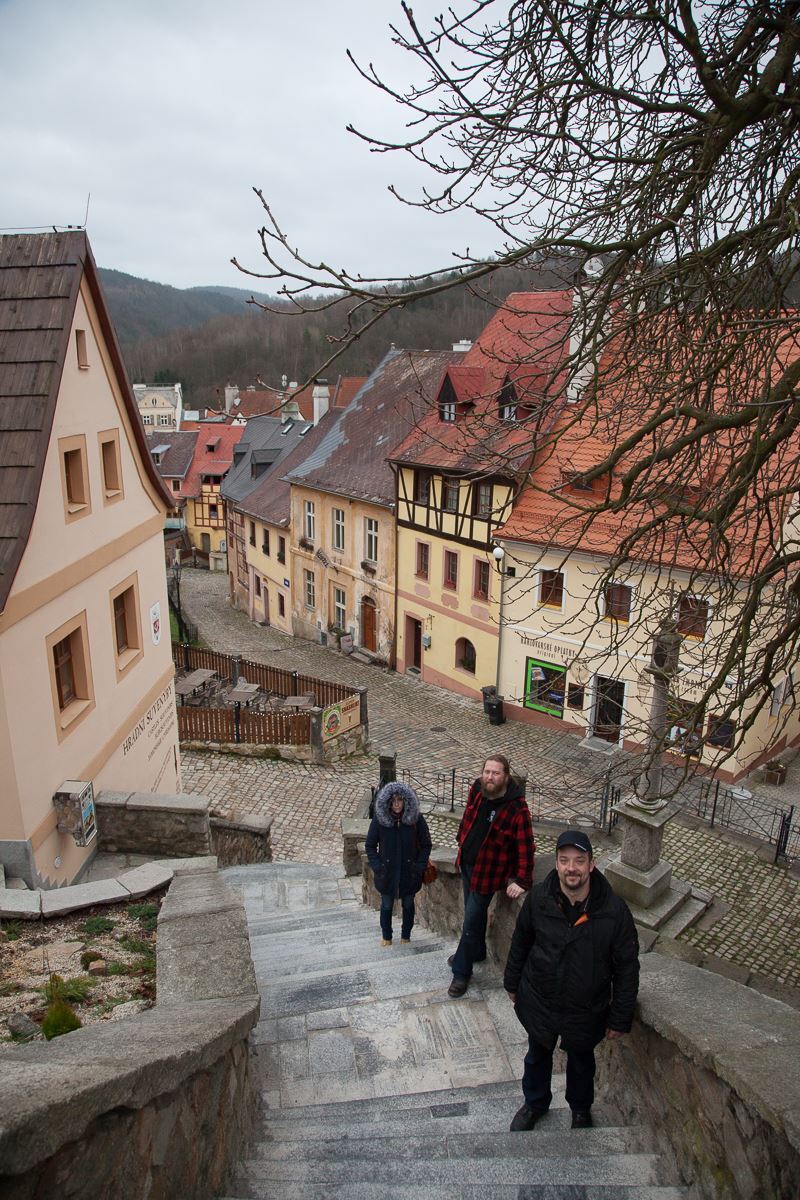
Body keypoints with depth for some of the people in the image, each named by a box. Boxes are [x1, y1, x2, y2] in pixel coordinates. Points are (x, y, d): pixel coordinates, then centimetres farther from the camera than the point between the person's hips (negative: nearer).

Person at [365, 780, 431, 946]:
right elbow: (370, 846, -4)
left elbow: (426, 845, -5)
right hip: (387, 873, 0)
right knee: (386, 906, 16)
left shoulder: (416, 818, -15)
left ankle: (406, 936, 39)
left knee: (408, 905, 18)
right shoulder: (379, 819, -14)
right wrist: (377, 868, -11)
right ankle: (386, 936, 38)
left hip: (409, 874, 0)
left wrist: (419, 867, -11)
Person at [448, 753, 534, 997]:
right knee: (473, 913, 24)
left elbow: (525, 847, -22)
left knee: (471, 920, 2)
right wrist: (462, 841, 19)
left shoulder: (517, 809, -27)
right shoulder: (476, 790, -9)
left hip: (487, 872, -6)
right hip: (466, 863, 6)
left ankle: (462, 972, 19)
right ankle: (476, 951, 47)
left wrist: (522, 880, -21)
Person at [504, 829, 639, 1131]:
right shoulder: (538, 898, -20)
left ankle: (581, 1109, 56)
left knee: (581, 1061, 26)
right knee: (537, 1056, 25)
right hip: (538, 1001, 1)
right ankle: (534, 1103, 54)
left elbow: (627, 967, -13)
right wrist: (512, 983, 8)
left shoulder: (614, 910, -25)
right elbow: (520, 942, -2)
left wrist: (620, 1018, -7)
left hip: (586, 1010, -1)